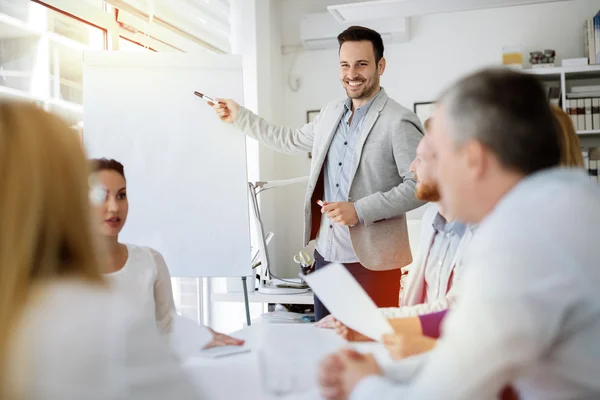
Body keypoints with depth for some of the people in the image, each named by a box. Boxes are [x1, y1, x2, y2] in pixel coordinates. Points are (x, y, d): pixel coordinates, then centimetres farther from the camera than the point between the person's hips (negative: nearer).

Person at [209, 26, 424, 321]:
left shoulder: (399, 122, -12)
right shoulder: (331, 113, 11)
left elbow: (420, 186, -15)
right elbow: (292, 141, 24)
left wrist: (359, 210, -21)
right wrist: (239, 116, 24)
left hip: (371, 260, -6)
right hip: (326, 254, 7)